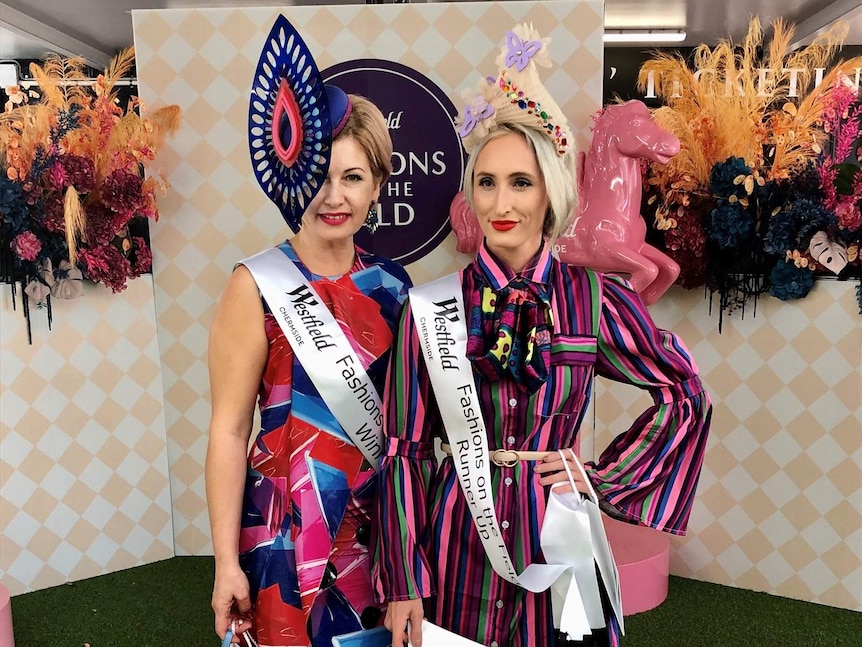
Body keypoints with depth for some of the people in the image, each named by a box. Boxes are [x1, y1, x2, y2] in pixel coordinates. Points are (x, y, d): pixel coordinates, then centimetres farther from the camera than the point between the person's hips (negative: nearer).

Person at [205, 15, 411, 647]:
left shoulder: (392, 283, 0)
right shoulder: (258, 286, -13)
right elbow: (229, 430, -12)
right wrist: (227, 564, -11)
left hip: (380, 520, 4)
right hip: (289, 523, -4)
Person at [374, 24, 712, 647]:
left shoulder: (595, 298, -6)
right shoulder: (429, 307, -7)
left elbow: (686, 396, 5)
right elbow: (404, 447, -4)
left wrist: (606, 477, -2)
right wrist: (401, 583, -5)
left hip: (552, 536, 1)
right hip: (454, 543, 0)